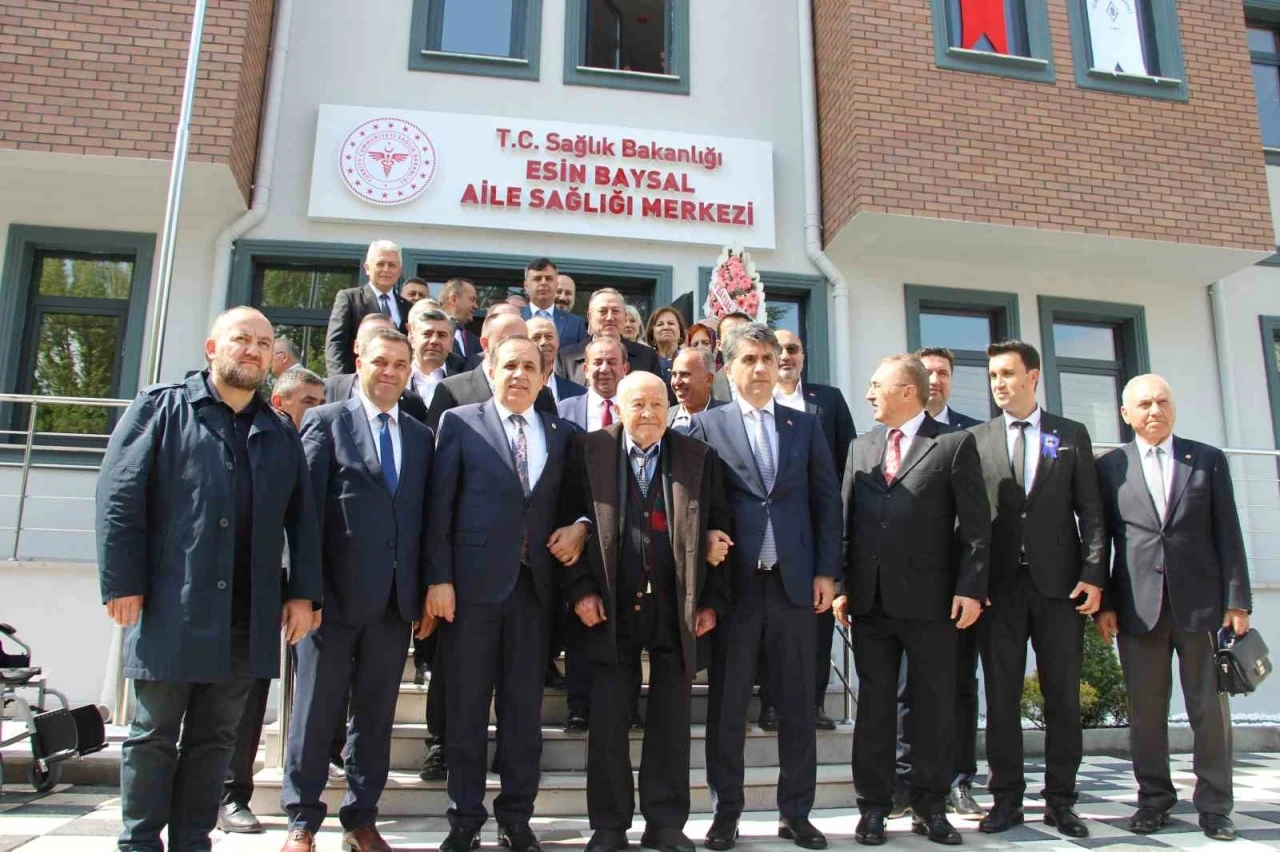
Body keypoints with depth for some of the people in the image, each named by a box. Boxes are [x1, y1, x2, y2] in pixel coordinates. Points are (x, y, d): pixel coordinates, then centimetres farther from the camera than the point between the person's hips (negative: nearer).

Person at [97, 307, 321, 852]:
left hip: (249, 619, 4)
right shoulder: (161, 408, 4)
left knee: (215, 739, 10)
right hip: (171, 609, -3)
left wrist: (303, 593, 3)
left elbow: (302, 519, 11)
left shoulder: (280, 434, 15)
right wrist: (123, 583, -10)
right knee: (154, 735, 7)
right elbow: (118, 496, -4)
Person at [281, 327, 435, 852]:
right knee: (316, 708, 6)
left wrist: (425, 590, 4)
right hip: (336, 593, -4)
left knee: (376, 713, 11)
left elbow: (424, 517, 10)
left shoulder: (422, 437, 13)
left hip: (396, 600, 4)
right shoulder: (325, 422, 1)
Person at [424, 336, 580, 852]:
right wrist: (439, 578, -8)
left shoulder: (560, 433, 11)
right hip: (474, 581, -3)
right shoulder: (460, 423, 2)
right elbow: (440, 505, -2)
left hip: (534, 583, 3)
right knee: (467, 708, 6)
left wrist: (579, 528, -5)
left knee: (525, 708, 8)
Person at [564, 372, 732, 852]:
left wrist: (713, 601, 2)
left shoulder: (699, 458, 5)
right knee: (608, 721, 6)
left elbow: (717, 528, 6)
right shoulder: (590, 452, 2)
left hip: (676, 610, 1)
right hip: (612, 608, -1)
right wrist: (580, 588, -5)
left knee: (672, 722, 8)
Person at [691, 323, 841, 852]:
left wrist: (826, 571, 1)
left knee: (797, 703, 9)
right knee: (727, 704, 5)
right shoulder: (707, 425, 4)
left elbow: (827, 499, 8)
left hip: (795, 582, 2)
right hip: (734, 583, -2)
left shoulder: (806, 425, 11)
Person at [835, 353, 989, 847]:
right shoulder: (860, 448, 14)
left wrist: (970, 588, -11)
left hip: (930, 599, -3)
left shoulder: (954, 445, 0)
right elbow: (845, 520, 11)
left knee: (934, 707, 6)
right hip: (869, 599, 4)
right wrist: (841, 585, 5)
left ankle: (929, 807, 20)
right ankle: (873, 806, 19)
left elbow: (976, 524, -4)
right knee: (874, 707, 8)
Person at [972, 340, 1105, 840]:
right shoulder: (977, 440, 7)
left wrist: (1093, 574, -6)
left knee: (1063, 696, 5)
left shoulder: (1072, 435, 9)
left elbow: (1091, 511, 5)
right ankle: (1006, 798, 14)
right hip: (999, 584, 0)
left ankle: (1060, 799, 17)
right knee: (1001, 696, 4)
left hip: (1059, 583, 0)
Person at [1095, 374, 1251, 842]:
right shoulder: (1110, 466, 6)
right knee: (1146, 711, 5)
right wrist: (1103, 603, 0)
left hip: (1201, 602, 0)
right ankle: (1154, 798, 18)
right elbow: (1100, 537, 6)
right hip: (1138, 606, 0)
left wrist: (1237, 601, 0)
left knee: (1211, 709, 5)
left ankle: (1214, 805, 18)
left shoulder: (1208, 460, 8)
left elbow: (1227, 534, 5)